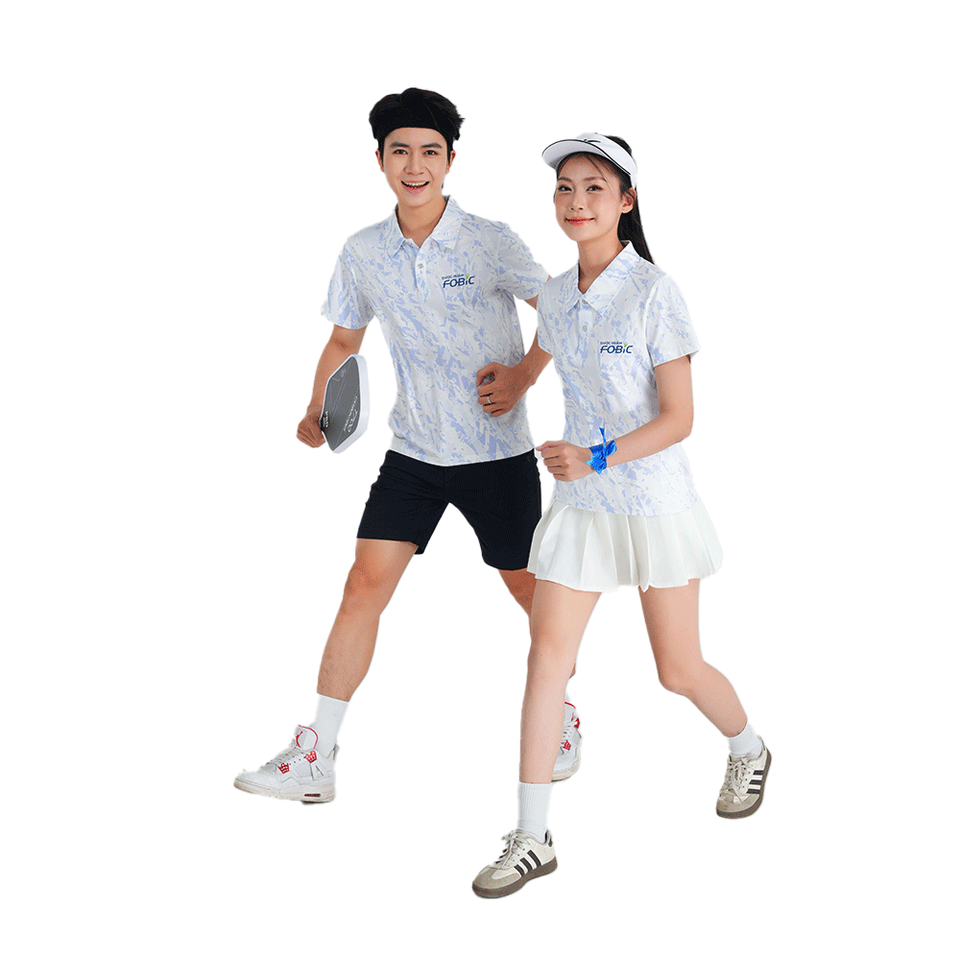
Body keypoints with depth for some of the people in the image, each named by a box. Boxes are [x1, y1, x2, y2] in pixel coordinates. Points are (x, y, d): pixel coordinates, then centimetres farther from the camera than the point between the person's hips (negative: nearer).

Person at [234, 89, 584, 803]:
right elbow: (344, 340, 13)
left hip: (498, 452, -3)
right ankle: (315, 758, 0)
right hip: (414, 450, 3)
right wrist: (318, 411, -1)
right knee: (365, 584, -4)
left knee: (530, 589, 7)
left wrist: (525, 374, -15)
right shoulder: (363, 254, 1)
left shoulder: (490, 242, -11)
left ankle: (563, 717, 33)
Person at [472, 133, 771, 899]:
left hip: (655, 504, -5)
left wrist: (598, 460, -27)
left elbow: (679, 417, -16)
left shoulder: (654, 293, -14)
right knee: (547, 656, -4)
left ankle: (749, 750, 39)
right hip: (581, 504, 5)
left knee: (679, 670, 6)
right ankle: (532, 840, 3)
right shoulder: (555, 297, 4)